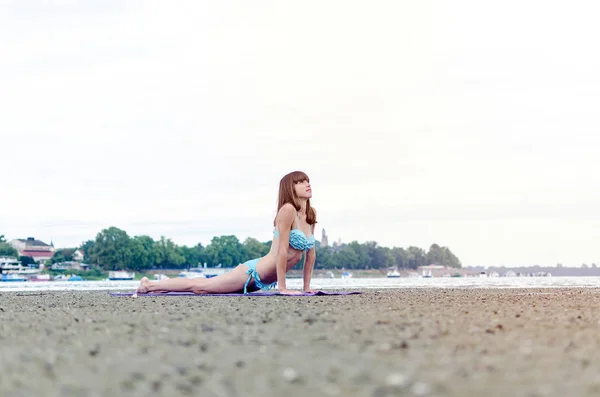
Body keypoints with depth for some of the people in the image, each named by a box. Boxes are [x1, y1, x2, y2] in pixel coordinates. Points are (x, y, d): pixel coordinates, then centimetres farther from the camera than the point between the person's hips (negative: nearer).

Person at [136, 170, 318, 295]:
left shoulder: (312, 213, 4)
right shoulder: (287, 210, -21)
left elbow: (311, 252, 10)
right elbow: (282, 251, -23)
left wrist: (306, 287, 7)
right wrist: (282, 288, -22)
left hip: (264, 281, 8)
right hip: (253, 272, -8)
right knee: (198, 286, 3)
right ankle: (150, 285, 19)